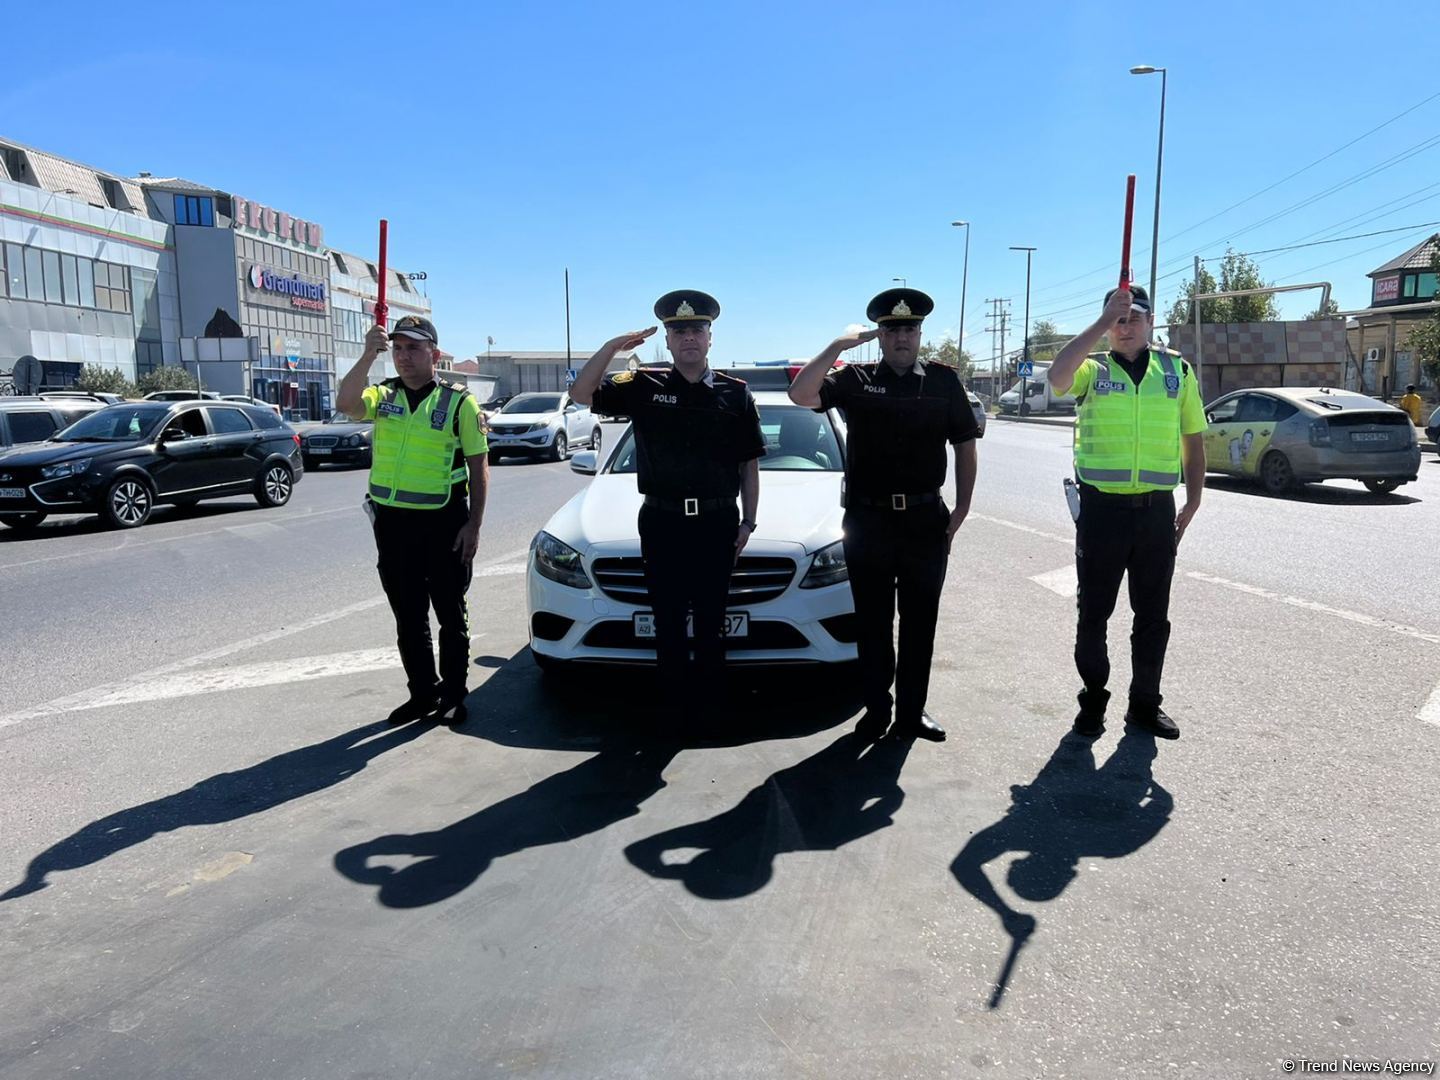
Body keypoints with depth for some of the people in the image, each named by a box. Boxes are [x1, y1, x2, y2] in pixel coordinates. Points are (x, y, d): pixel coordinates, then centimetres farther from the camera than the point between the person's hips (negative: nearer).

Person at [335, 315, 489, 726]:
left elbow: (479, 467, -3)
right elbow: (345, 404, -17)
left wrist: (473, 525, -8)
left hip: (443, 524, -4)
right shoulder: (383, 396, 6)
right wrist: (367, 357, -26)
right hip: (392, 523, 4)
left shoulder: (459, 402, -3)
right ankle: (422, 692, 26)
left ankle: (453, 694, 20)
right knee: (408, 617, 12)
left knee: (451, 614, 7)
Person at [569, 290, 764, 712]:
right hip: (661, 522, 0)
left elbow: (750, 466, 6)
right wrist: (614, 345, -11)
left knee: (711, 621, 9)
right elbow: (582, 393, -2)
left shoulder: (735, 393, 5)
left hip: (717, 523, 0)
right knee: (668, 621, 8)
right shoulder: (644, 388, 5)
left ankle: (710, 698, 22)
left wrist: (747, 522, 1)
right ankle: (673, 698, 21)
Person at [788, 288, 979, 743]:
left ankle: (912, 712, 21)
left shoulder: (944, 380, 5)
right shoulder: (856, 380, 3)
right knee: (873, 623, 9)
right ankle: (876, 709, 22)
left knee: (920, 623, 9)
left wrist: (962, 507, -1)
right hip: (868, 520, -1)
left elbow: (964, 444, 7)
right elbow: (801, 394, -11)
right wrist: (838, 345, -13)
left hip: (926, 520, 1)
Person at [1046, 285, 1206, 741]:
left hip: (1157, 511, 2)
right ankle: (1093, 700, 23)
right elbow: (1058, 374, -25)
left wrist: (1193, 501, 8)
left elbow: (1193, 439, 13)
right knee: (1093, 614, 7)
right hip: (1102, 509, -2)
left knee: (1153, 616, 11)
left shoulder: (1177, 370, 8)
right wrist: (1103, 321, -25)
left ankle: (1145, 704, 26)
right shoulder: (1092, 369, 0)